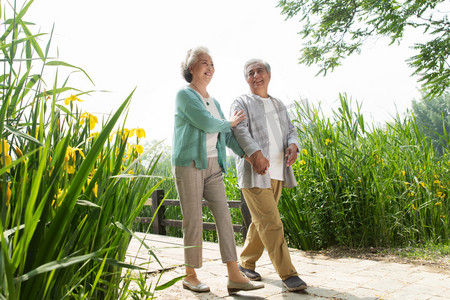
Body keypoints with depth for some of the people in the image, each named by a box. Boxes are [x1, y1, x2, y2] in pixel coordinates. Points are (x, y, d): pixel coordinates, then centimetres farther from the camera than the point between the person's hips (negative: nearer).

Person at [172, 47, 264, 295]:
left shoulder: (214, 102, 19)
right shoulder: (184, 95, -3)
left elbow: (226, 135, 18)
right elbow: (207, 123, -15)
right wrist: (230, 123, 3)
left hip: (212, 166, 7)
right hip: (189, 164, -7)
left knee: (223, 216, -2)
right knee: (193, 221, -2)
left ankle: (234, 276, 0)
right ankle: (190, 276, 13)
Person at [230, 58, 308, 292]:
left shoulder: (279, 105, 22)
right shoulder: (241, 103, 2)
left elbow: (290, 130, 15)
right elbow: (240, 131, -14)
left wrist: (293, 145, -9)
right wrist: (256, 153, -32)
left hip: (277, 173, 6)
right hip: (254, 174, -6)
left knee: (261, 222, 12)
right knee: (270, 224, -9)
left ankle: (246, 263, 28)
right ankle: (288, 274, -3)